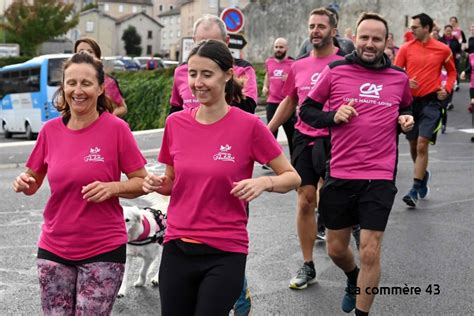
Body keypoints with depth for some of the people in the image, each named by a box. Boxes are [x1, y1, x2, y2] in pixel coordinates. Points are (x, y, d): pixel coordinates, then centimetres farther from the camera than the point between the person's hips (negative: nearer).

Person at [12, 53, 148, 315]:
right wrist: (23, 183, -9)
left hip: (103, 250, -3)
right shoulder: (50, 130, 0)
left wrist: (112, 187, -22)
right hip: (53, 249, 3)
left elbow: (142, 183, -4)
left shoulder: (116, 128, -10)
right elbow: (32, 182, 13)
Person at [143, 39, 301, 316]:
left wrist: (264, 182, -21)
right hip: (177, 249, 4)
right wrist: (157, 184, -6)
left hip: (224, 254, -4)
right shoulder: (175, 123, 2)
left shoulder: (249, 125, -9)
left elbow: (293, 178, -2)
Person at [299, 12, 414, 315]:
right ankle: (354, 279, 49)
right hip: (339, 176, 1)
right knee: (336, 249, 15)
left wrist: (406, 119, 2)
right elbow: (307, 110, 5)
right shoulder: (335, 71, -1)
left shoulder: (399, 77, 5)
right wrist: (333, 116, -12)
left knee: (370, 253, -4)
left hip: (380, 178, 0)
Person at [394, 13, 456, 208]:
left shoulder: (443, 49, 0)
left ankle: (415, 190, -6)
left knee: (422, 145, -12)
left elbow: (452, 72, 14)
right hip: (410, 101, 3)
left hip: (431, 101, -3)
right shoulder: (406, 48, 3)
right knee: (413, 145, 12)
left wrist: (447, 89, -3)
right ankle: (423, 174, 40)